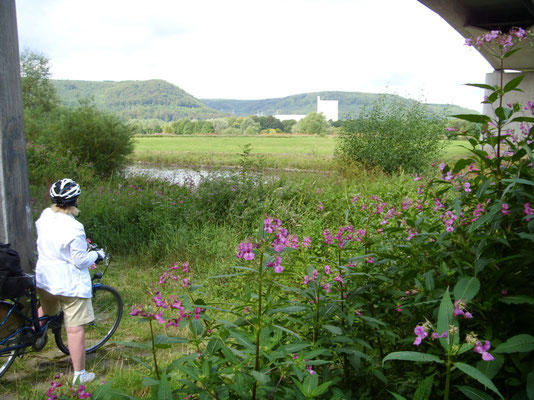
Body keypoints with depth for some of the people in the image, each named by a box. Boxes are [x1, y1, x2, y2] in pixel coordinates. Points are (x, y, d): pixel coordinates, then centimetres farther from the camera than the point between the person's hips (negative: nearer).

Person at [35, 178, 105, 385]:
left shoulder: (45, 216, -1)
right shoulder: (73, 228, -24)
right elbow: (81, 261, -18)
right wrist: (97, 255, 0)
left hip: (44, 279, 7)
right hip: (70, 284, -7)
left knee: (46, 311, 35)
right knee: (75, 329, 2)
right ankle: (79, 375, 11)